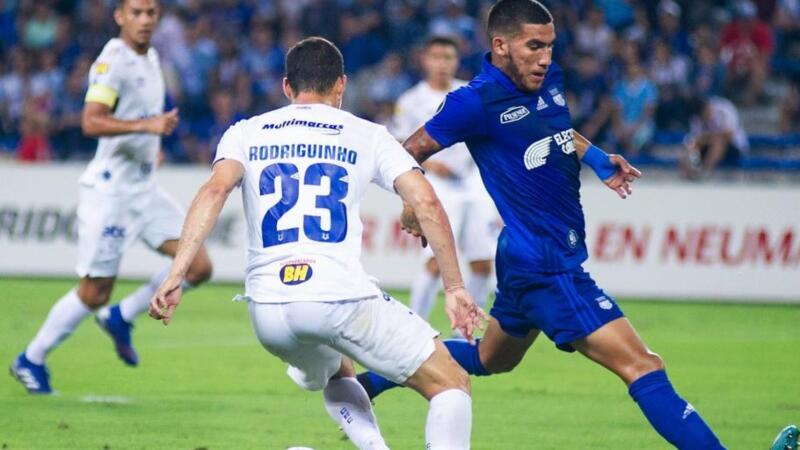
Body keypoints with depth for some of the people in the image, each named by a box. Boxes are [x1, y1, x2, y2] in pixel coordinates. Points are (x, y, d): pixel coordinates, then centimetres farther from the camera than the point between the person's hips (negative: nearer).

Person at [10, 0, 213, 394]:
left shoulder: (150, 58, 11)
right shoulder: (113, 61, -16)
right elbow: (91, 122, -29)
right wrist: (146, 125, -38)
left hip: (144, 188, 8)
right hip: (110, 189, -8)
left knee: (199, 266, -3)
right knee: (94, 293, -3)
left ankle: (122, 318, 14)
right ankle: (30, 361, 15)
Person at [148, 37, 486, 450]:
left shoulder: (245, 134, 15)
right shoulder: (367, 136, 12)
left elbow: (214, 191, -5)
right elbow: (426, 203, 1)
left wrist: (175, 276, -12)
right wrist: (454, 287, 6)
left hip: (267, 311, 3)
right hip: (342, 299, -3)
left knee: (336, 374, 35)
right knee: (451, 385, 8)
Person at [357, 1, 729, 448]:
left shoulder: (550, 79, 6)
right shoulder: (477, 102, -17)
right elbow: (410, 152, -7)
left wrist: (596, 158, 14)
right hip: (544, 266, -10)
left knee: (490, 359, 30)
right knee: (643, 367, -16)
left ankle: (372, 381, 42)